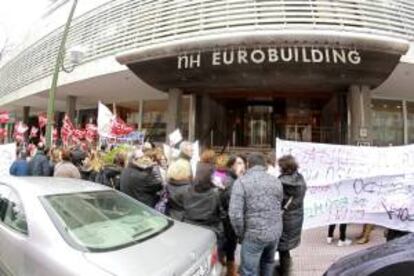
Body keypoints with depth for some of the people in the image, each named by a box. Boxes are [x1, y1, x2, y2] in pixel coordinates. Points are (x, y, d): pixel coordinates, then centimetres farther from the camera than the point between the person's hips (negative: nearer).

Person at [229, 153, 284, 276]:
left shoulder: (241, 182, -12)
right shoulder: (276, 181, 6)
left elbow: (235, 214, -17)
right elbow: (279, 206, 11)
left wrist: (241, 234, -4)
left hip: (254, 234, -5)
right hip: (275, 232, 6)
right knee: (268, 262, 27)